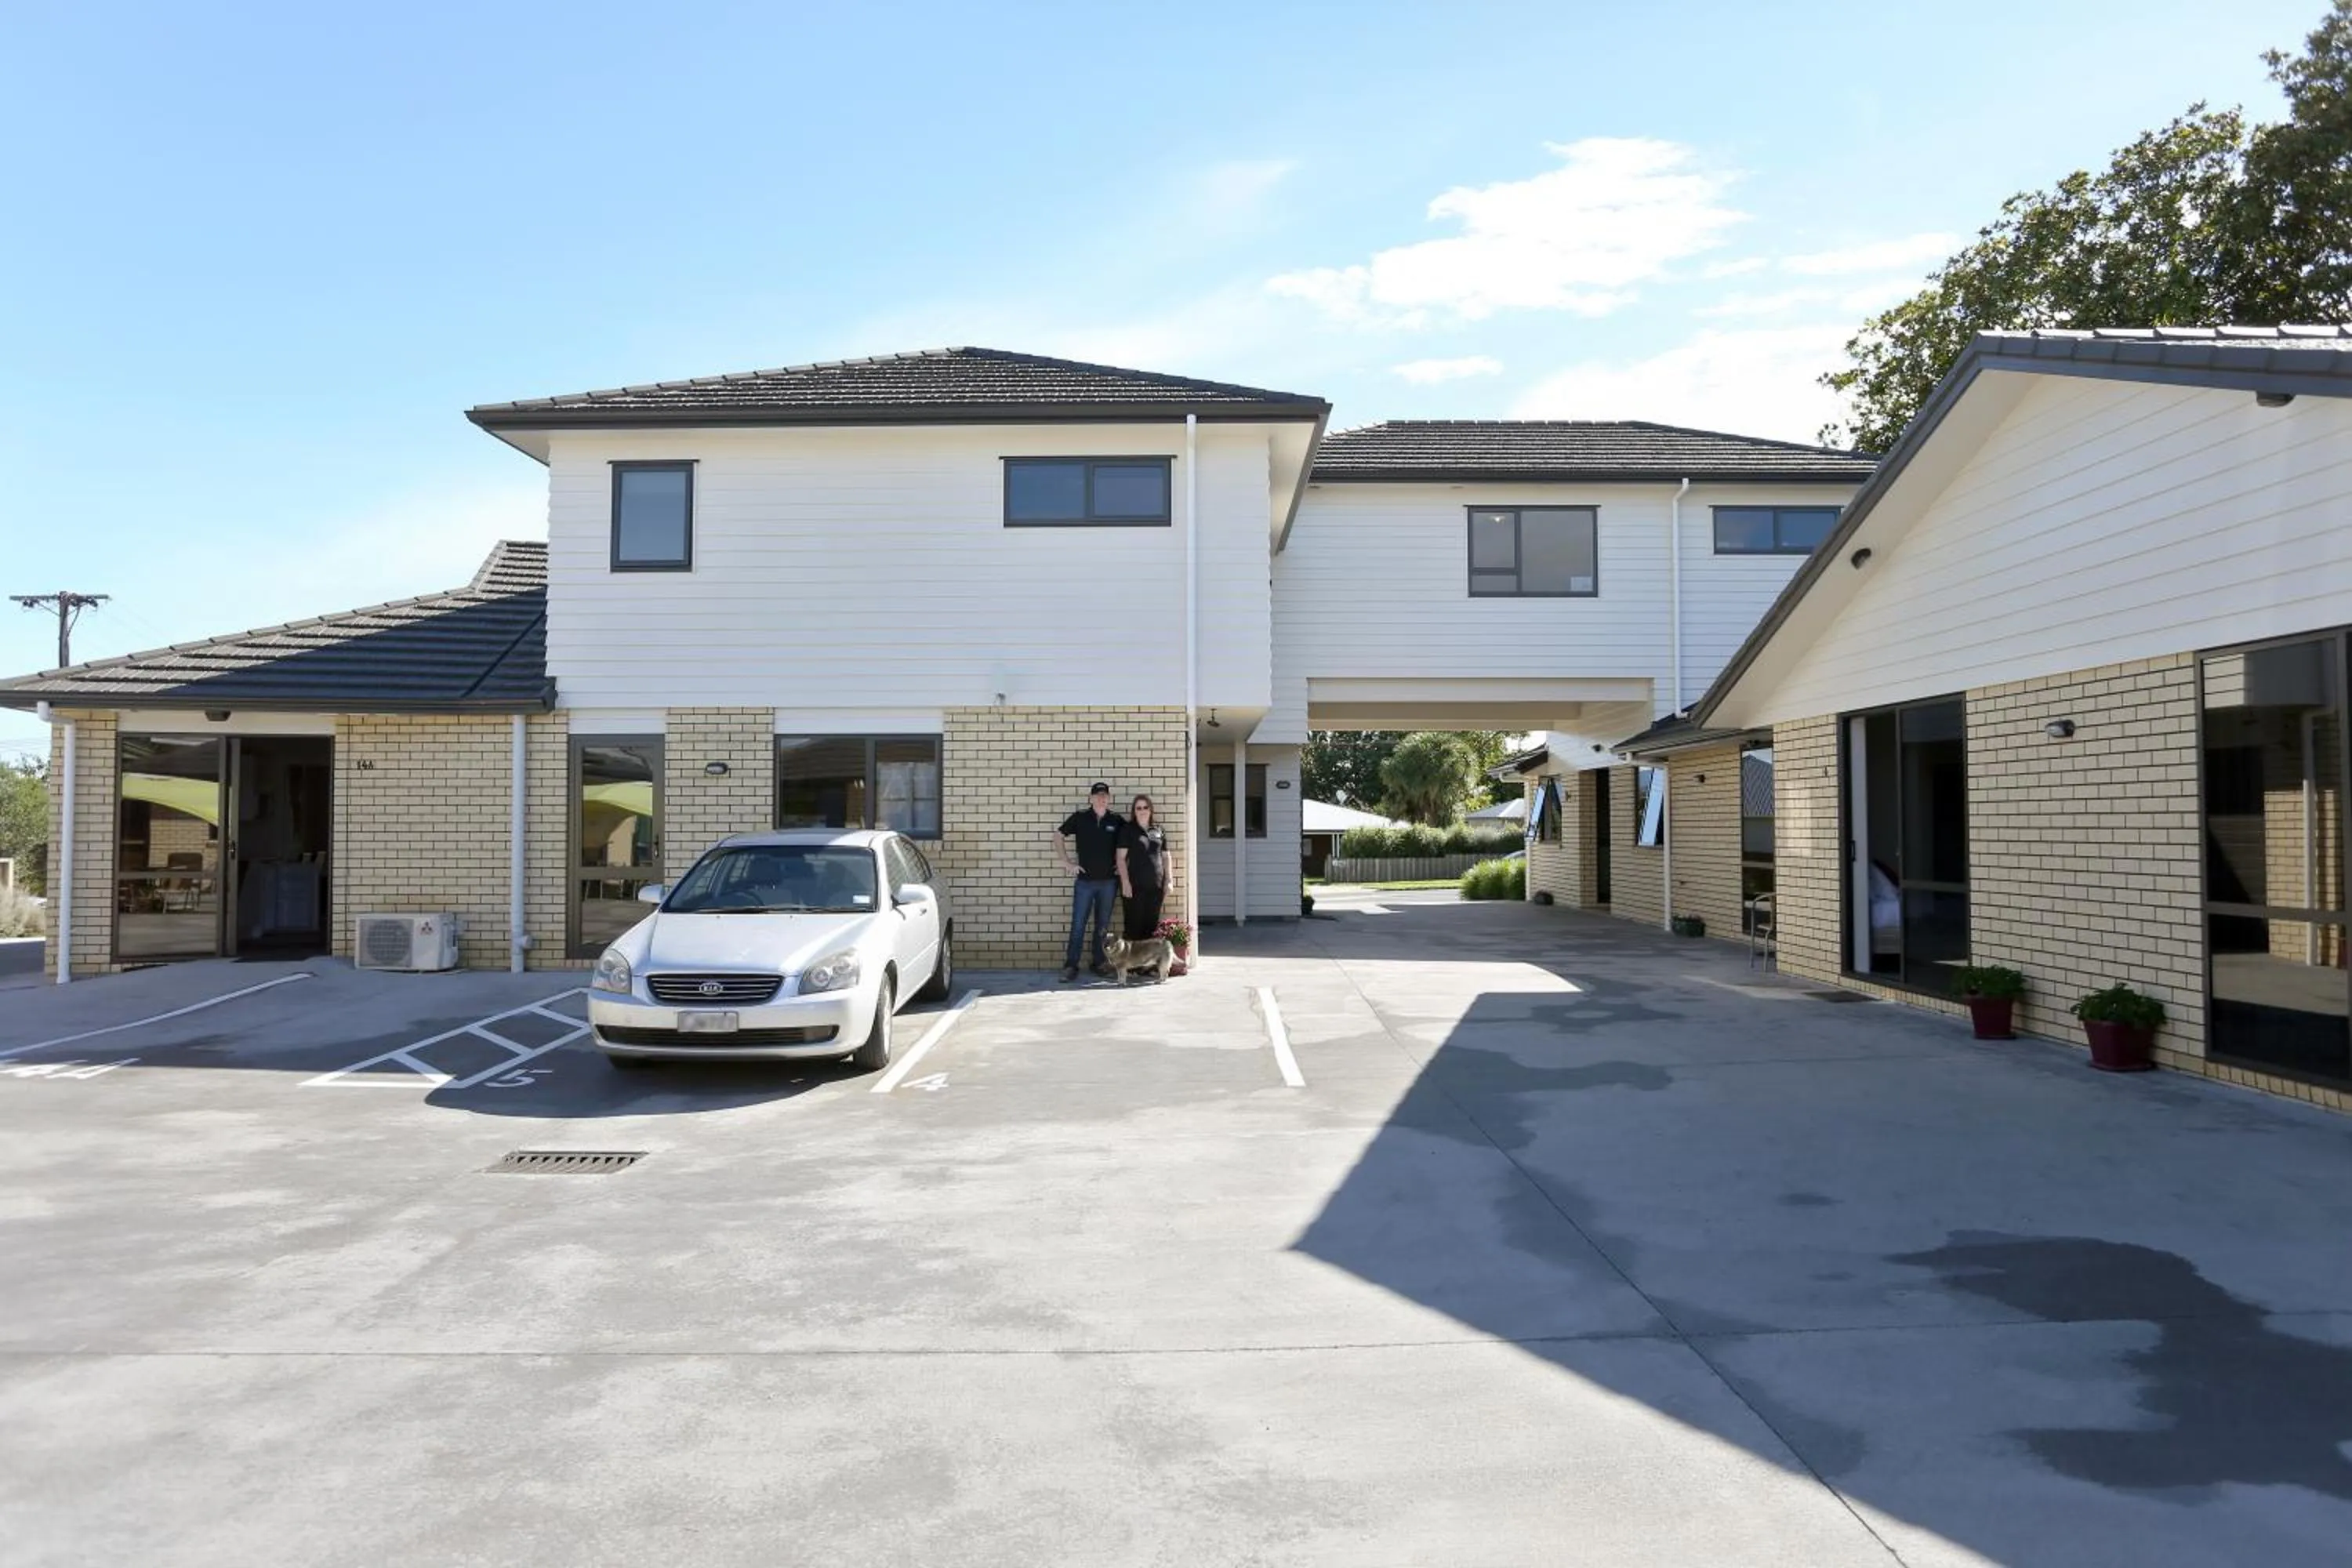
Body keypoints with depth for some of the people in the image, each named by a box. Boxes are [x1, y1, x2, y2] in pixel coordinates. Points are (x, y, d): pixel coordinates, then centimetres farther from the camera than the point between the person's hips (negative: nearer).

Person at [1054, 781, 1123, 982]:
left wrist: (1122, 864, 4)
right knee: (1078, 925, -1)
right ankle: (1070, 966, 4)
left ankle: (1099, 963, 20)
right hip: (1085, 880, -2)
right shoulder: (1079, 818, -3)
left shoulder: (1116, 820, 1)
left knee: (1103, 926, 10)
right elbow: (1058, 836, 5)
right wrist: (1067, 862, 0)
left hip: (1109, 881, 2)